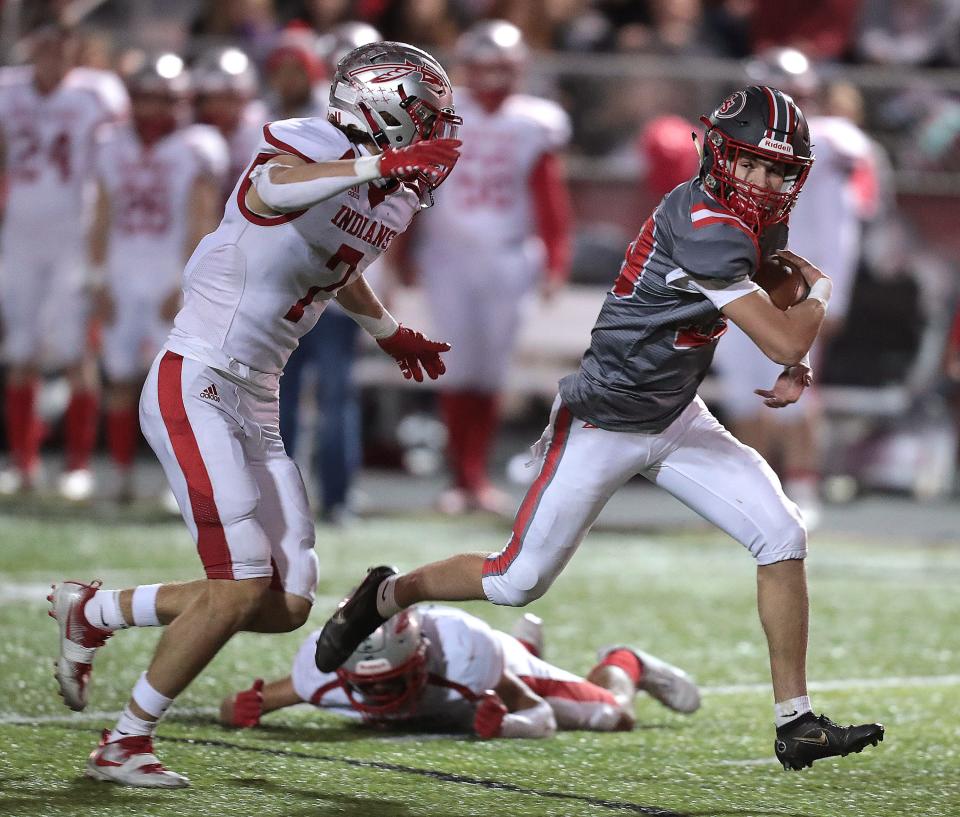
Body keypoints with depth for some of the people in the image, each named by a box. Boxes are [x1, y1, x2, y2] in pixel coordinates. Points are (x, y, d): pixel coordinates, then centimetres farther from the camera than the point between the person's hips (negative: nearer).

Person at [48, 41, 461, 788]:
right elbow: (269, 192, -42)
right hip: (195, 385, -9)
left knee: (287, 604, 4)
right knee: (241, 585, -15)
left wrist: (389, 333, 43)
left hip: (254, 404, 9)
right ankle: (124, 746, -2)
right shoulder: (310, 149, -15)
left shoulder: (393, 200, 10)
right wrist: (379, 165, -50)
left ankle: (97, 612, 20)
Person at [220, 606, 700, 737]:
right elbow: (233, 709, -29)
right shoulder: (323, 665, -43)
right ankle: (525, 651, 61)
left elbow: (542, 716, -35)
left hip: (492, 674, -3)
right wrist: (242, 709, -53)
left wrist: (507, 724, -57)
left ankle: (622, 666, 43)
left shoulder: (467, 651, -48)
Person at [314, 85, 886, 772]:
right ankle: (387, 595, 30)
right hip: (603, 426, -8)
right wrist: (819, 291, -9)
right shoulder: (705, 231, -29)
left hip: (678, 421, 8)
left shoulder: (761, 224, -1)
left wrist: (794, 366, -1)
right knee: (519, 581, 3)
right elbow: (786, 340, -30)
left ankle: (796, 723, 0)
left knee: (783, 539, -6)